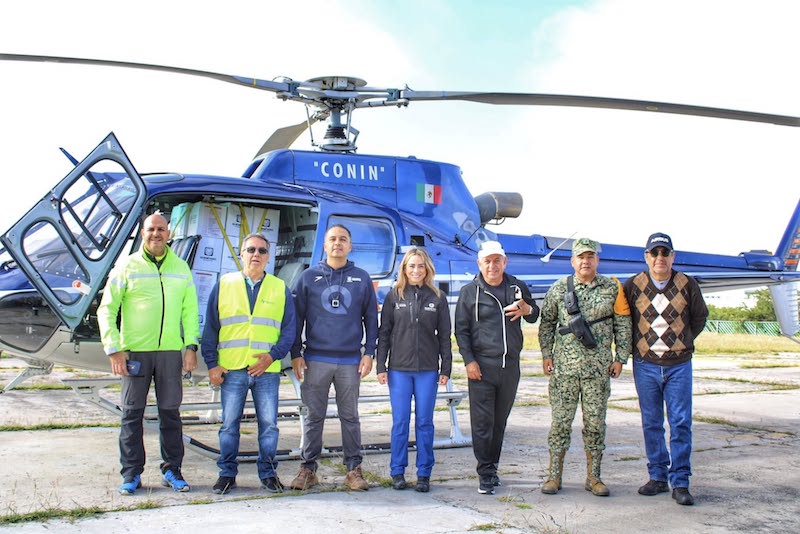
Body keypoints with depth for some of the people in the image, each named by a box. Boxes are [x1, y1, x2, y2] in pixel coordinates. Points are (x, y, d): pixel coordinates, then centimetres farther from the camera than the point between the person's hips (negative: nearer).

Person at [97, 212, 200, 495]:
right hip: (134, 351, -2)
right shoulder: (127, 266, 3)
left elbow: (190, 310, 12)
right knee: (132, 412, 3)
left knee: (170, 411, 6)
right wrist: (113, 349, -7)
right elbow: (106, 310, 1)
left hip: (171, 350, 2)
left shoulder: (181, 268, 11)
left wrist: (191, 346, 2)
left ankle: (171, 470, 16)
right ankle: (131, 473, 13)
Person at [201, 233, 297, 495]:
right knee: (229, 424, 5)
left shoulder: (280, 288, 8)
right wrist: (211, 364, -1)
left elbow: (290, 328, 7)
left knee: (269, 424, 4)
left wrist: (272, 355, -8)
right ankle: (227, 473, 17)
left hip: (267, 370, 0)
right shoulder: (224, 284, 8)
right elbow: (210, 328, 7)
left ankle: (268, 473, 16)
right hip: (231, 369, 0)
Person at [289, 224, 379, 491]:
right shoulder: (309, 277, 4)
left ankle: (354, 469, 15)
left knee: (350, 417, 7)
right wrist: (296, 354, 0)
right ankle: (307, 469, 15)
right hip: (316, 359, 0)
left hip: (351, 360, 1)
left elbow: (371, 317, 9)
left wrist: (369, 352, 2)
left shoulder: (362, 278, 7)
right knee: (314, 416, 6)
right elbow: (297, 317, 5)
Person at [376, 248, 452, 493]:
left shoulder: (438, 298, 5)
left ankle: (424, 473, 14)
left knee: (424, 422, 5)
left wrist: (446, 369, 1)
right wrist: (380, 366, -1)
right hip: (399, 369, 0)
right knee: (400, 422, 4)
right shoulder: (394, 296, 4)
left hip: (428, 370, 0)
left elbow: (445, 336, 6)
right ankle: (397, 471, 15)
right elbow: (384, 333, 5)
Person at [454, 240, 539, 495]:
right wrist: (469, 360, -8)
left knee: (500, 421, 12)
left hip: (510, 366, 3)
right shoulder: (469, 292, 2)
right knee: (482, 422, -5)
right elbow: (461, 329, 2)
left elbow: (535, 316, 21)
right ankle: (485, 474, 1)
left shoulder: (517, 288, 10)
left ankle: (492, 467, 24)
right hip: (482, 366, -3)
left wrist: (527, 309, -4)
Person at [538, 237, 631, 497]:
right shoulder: (559, 288, 4)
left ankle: (593, 477, 16)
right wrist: (546, 354, 4)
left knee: (596, 422, 5)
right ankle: (554, 475, 11)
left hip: (599, 367, 1)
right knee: (561, 420, 2)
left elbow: (623, 324, 7)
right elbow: (546, 322, 10)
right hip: (564, 366, 0)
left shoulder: (612, 288, 4)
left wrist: (620, 358, 3)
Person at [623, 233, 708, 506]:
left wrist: (683, 342, 10)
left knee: (681, 424, -2)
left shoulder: (687, 285, 0)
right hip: (645, 364, 1)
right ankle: (658, 476, 17)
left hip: (679, 364, 0)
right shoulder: (633, 286, -1)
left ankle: (680, 482, 4)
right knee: (651, 424, 6)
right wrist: (634, 347, 7)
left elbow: (700, 317, 14)